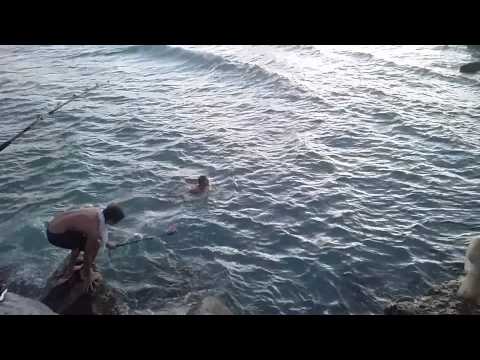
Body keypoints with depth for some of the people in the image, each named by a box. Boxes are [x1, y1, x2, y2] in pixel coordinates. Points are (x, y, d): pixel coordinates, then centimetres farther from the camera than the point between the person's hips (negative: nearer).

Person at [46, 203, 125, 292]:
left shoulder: (98, 212, 2)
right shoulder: (95, 228, -23)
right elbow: (87, 254, -15)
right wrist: (87, 278, -2)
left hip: (54, 225, 9)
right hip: (56, 235, -9)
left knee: (81, 240, 29)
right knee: (94, 245, -7)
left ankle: (69, 269, 36)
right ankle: (85, 273, 12)